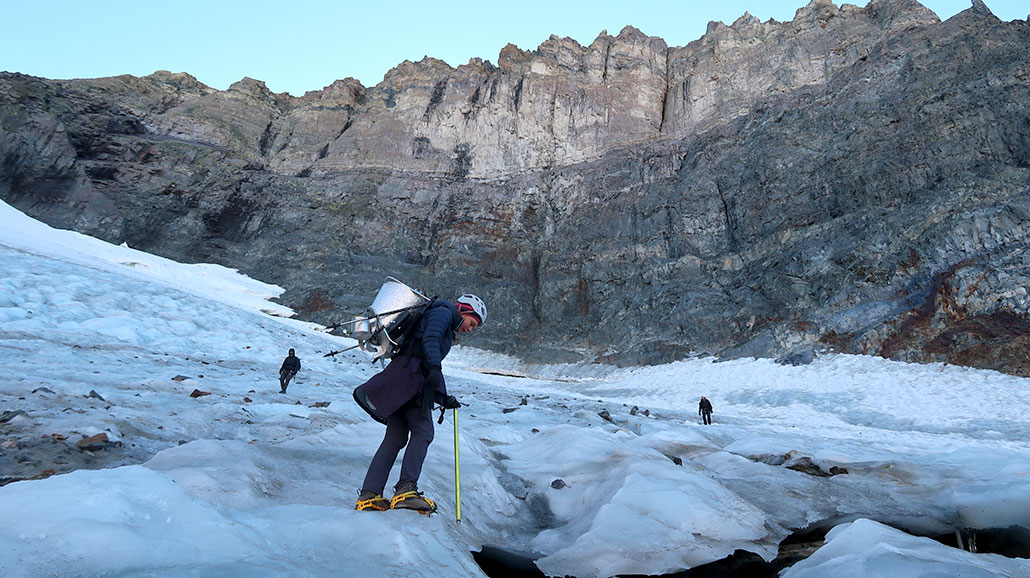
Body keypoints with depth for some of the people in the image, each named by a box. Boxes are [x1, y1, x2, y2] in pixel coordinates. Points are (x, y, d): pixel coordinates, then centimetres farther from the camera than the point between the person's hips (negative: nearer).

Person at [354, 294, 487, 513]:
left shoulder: (447, 333, 33)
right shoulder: (443, 312, 7)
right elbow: (429, 339, -13)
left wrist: (442, 398, 20)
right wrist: (435, 367, -26)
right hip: (409, 371, -9)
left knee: (396, 437, 4)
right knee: (423, 432, -15)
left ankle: (368, 495, 1)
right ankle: (406, 490, -23)